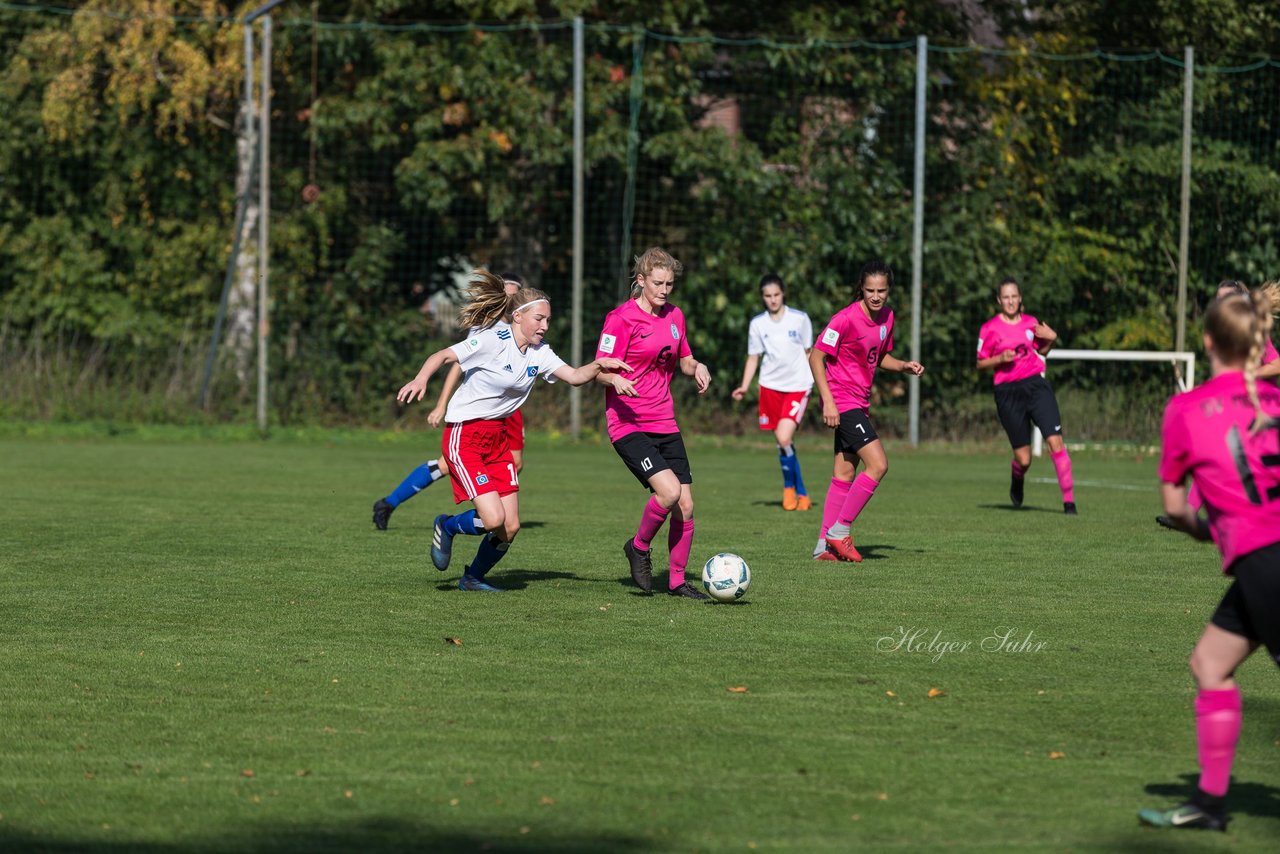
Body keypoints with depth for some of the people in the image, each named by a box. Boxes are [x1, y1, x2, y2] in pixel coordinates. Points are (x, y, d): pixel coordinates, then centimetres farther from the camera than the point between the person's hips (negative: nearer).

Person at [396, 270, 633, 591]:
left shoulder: (538, 351, 5)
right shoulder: (491, 340, -16)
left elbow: (574, 376, 0)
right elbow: (443, 356, -18)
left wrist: (599, 365, -20)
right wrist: (420, 379, -37)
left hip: (497, 438, 7)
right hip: (464, 435, -7)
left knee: (510, 527, 2)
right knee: (493, 519, -19)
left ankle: (473, 578, 28)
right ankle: (446, 527, 14)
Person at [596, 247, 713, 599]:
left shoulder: (675, 316, 11)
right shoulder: (621, 318, -9)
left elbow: (684, 360, 25)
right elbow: (600, 371, -9)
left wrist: (696, 367, 2)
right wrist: (615, 379, -31)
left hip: (665, 424, 6)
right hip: (628, 424, -6)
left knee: (685, 507, 0)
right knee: (669, 490, -24)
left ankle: (677, 581, 17)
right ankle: (639, 547, 3)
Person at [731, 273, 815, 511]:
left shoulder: (800, 319, -1)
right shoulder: (757, 324, 3)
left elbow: (809, 353, 8)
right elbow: (753, 358, 9)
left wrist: (819, 385, 5)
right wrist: (744, 387, -3)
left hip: (797, 386, -3)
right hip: (770, 385, 3)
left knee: (784, 438, -18)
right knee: (781, 441, 2)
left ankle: (789, 486, 2)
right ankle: (800, 492, 17)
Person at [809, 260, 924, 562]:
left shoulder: (887, 316, 6)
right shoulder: (846, 318, -18)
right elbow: (816, 357, -15)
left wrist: (903, 366, 1)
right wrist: (827, 400, -22)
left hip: (859, 402, 8)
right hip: (842, 401, -8)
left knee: (845, 474, 10)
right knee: (878, 464, -15)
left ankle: (825, 545, 15)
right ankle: (839, 532, -8)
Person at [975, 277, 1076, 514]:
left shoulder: (1031, 323, 9)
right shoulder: (990, 329, 0)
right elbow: (980, 364, 4)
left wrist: (1051, 339, 3)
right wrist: (1001, 359, -13)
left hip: (1036, 385, 2)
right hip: (1008, 394, -2)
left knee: (1055, 442, -15)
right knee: (1024, 459, -1)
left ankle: (1069, 501, -10)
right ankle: (1017, 481, 36)